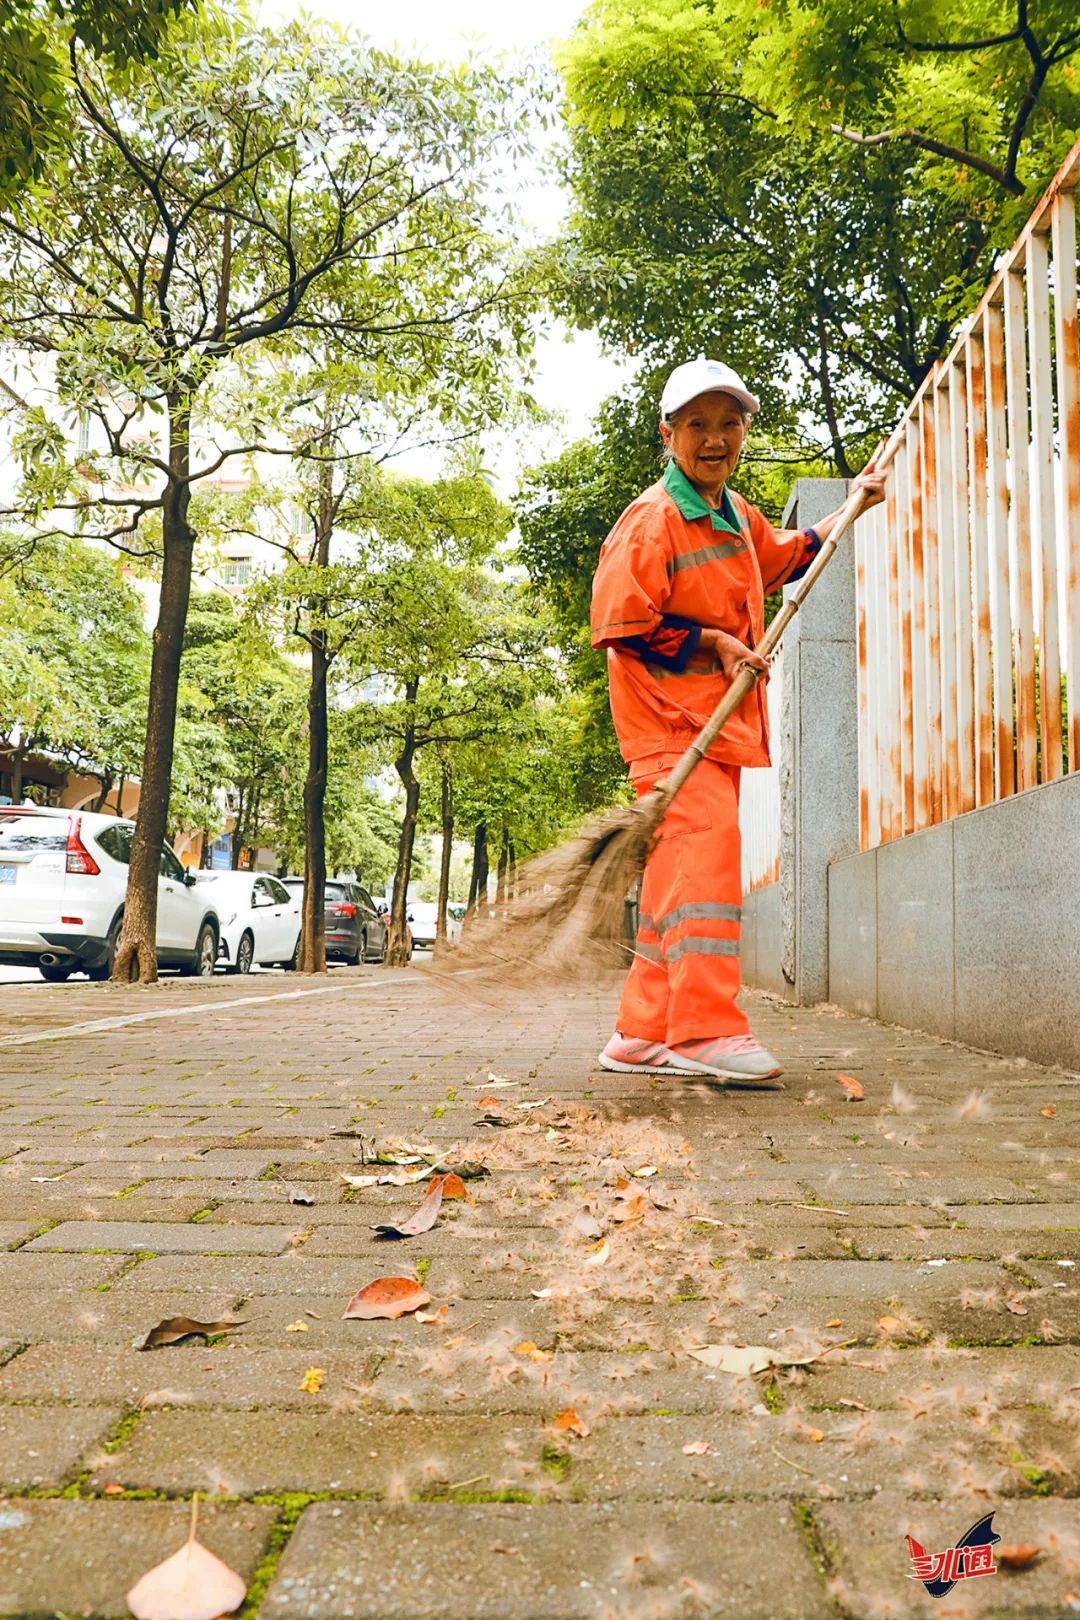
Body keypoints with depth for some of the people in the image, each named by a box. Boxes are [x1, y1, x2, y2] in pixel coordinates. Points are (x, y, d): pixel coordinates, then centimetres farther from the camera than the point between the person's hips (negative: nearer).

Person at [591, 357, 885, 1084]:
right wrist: (713, 642, -14)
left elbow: (782, 556, 39)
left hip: (721, 721, 9)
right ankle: (707, 1028, -23)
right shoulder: (651, 519, -9)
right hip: (671, 719, -9)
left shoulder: (737, 515, 18)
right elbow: (621, 623, -16)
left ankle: (643, 1034, 14)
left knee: (683, 863, 7)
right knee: (705, 848, -22)